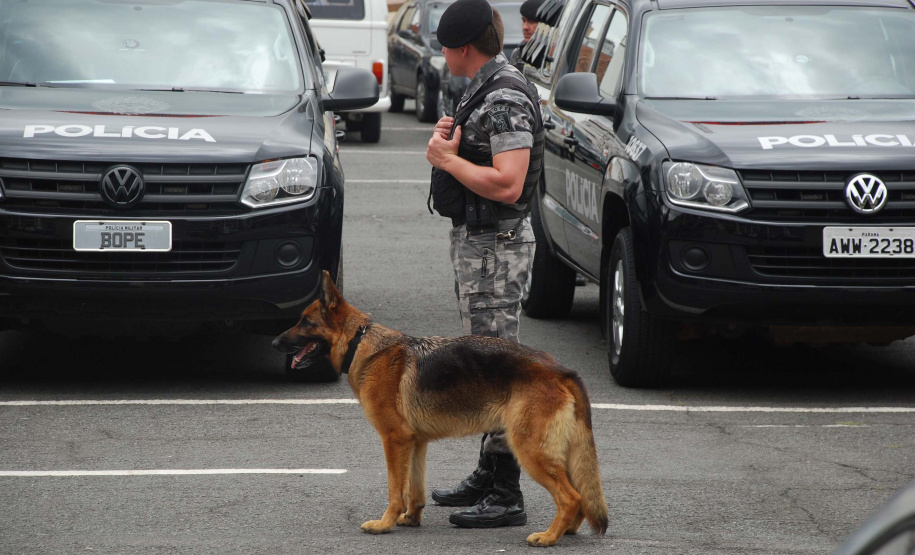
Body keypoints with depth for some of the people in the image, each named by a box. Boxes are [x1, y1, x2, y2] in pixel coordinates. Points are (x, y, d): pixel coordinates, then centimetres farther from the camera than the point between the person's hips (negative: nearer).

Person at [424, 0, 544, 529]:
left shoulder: (506, 99, -20)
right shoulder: (485, 89, 14)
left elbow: (507, 184, -28)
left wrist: (448, 159, -16)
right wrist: (450, 138, 5)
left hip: (496, 245, -11)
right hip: (477, 241, 11)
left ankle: (507, 496, -7)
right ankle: (489, 474, 27)